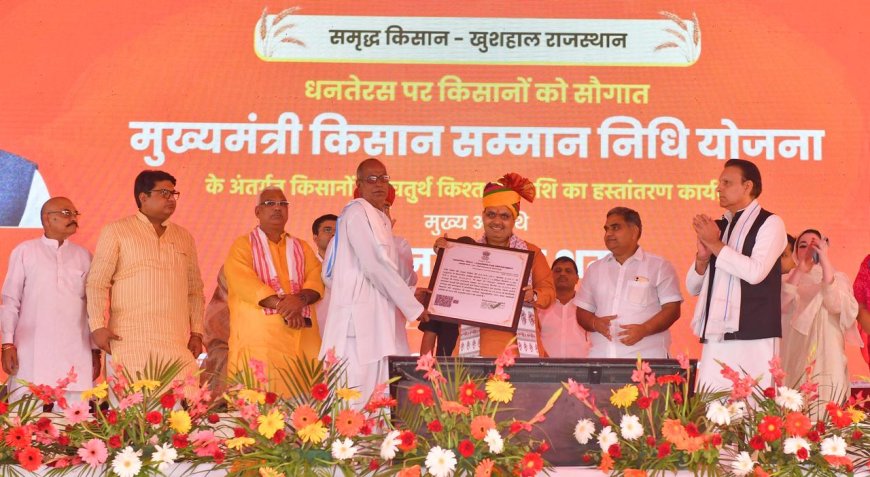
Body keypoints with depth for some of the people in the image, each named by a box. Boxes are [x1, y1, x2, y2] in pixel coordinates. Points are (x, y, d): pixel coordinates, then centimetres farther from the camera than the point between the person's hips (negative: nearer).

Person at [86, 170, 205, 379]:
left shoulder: (184, 237, 19)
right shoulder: (116, 232, 5)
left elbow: (195, 290, 21)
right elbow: (97, 283, 0)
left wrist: (196, 332, 13)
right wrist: (98, 326, -10)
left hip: (177, 344, 4)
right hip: (130, 343, -4)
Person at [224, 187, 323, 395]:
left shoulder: (301, 247, 22)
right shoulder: (243, 245, 10)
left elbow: (316, 279, 7)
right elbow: (243, 282, -7)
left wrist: (301, 299, -16)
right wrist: (282, 305, -18)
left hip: (302, 339, 4)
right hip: (259, 339, -3)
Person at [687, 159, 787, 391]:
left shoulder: (769, 223, 0)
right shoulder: (717, 226, 17)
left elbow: (755, 272, -16)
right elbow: (693, 287, 18)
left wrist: (715, 244, -9)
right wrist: (703, 256, -2)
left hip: (753, 338, -6)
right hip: (715, 338, 6)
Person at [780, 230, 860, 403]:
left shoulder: (837, 278, 11)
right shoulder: (787, 280, 15)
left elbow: (836, 306, -11)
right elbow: (781, 305, -6)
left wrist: (825, 262, -20)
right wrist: (800, 269, -16)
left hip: (825, 358, -1)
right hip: (793, 358, 1)